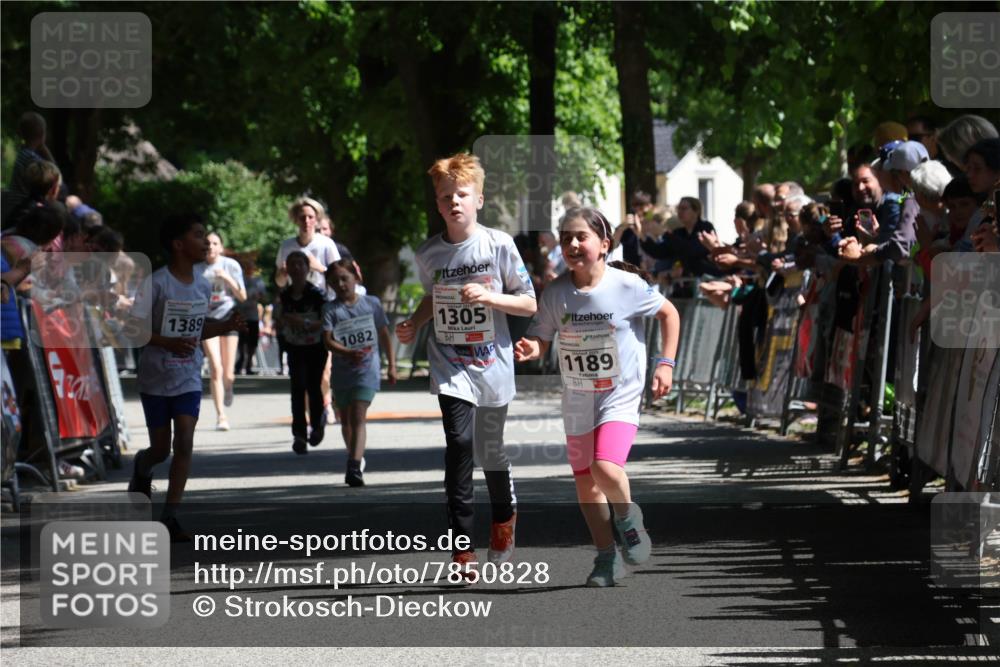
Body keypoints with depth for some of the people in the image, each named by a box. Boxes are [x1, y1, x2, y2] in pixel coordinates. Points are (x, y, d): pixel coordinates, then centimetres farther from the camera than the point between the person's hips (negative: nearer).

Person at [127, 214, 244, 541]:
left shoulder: (203, 286, 3)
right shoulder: (155, 283, -15)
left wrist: (226, 326, -2)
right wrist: (167, 343, -28)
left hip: (188, 379, 4)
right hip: (155, 379, -4)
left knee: (184, 443, -11)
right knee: (161, 449, 7)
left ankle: (170, 517, -9)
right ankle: (142, 467, 44)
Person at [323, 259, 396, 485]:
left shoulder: (371, 304, 1)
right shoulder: (331, 309, -1)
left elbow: (384, 336, 8)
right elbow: (328, 340, -11)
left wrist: (392, 365, 6)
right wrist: (349, 353, -27)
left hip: (367, 369, -3)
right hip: (342, 371, 3)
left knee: (358, 416, -16)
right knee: (346, 419, 16)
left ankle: (354, 468, -27)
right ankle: (357, 459, 37)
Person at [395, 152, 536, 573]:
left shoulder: (499, 245, -6)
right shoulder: (429, 253, 2)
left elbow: (529, 304, -2)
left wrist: (489, 297, -18)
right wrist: (413, 324, 3)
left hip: (492, 362, -1)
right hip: (450, 363, 1)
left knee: (491, 450, 11)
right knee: (459, 443, -18)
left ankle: (505, 514, 44)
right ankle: (462, 548, -17)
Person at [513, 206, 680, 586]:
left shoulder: (627, 287, -14)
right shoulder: (556, 293, -7)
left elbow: (669, 313, 2)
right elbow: (541, 339, -1)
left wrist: (666, 363, -3)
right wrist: (531, 349, -24)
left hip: (621, 395, -4)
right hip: (577, 400, 4)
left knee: (606, 469, -24)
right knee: (585, 481, 11)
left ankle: (628, 518, 8)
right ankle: (607, 559, 26)